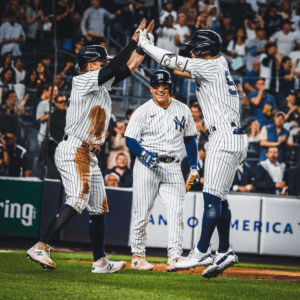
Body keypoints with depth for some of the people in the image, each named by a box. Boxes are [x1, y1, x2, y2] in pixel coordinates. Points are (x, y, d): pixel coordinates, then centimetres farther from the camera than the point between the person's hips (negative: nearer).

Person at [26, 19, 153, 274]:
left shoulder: (102, 85, 19)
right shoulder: (82, 81, -7)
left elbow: (126, 69, 20)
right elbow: (115, 66, -16)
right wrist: (134, 40, -9)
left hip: (89, 155, 10)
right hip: (73, 150, -10)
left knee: (99, 207, 11)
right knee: (78, 200, -23)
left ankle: (100, 262, 16)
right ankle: (40, 248, -27)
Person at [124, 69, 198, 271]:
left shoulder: (183, 110, 9)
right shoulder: (142, 112, 0)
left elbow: (190, 139, 17)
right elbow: (130, 140, -3)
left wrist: (194, 166, 8)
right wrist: (144, 154, -22)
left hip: (172, 166, 2)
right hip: (147, 165, -2)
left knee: (177, 209, -13)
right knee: (142, 212, -1)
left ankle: (175, 256, -18)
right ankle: (138, 255, 11)